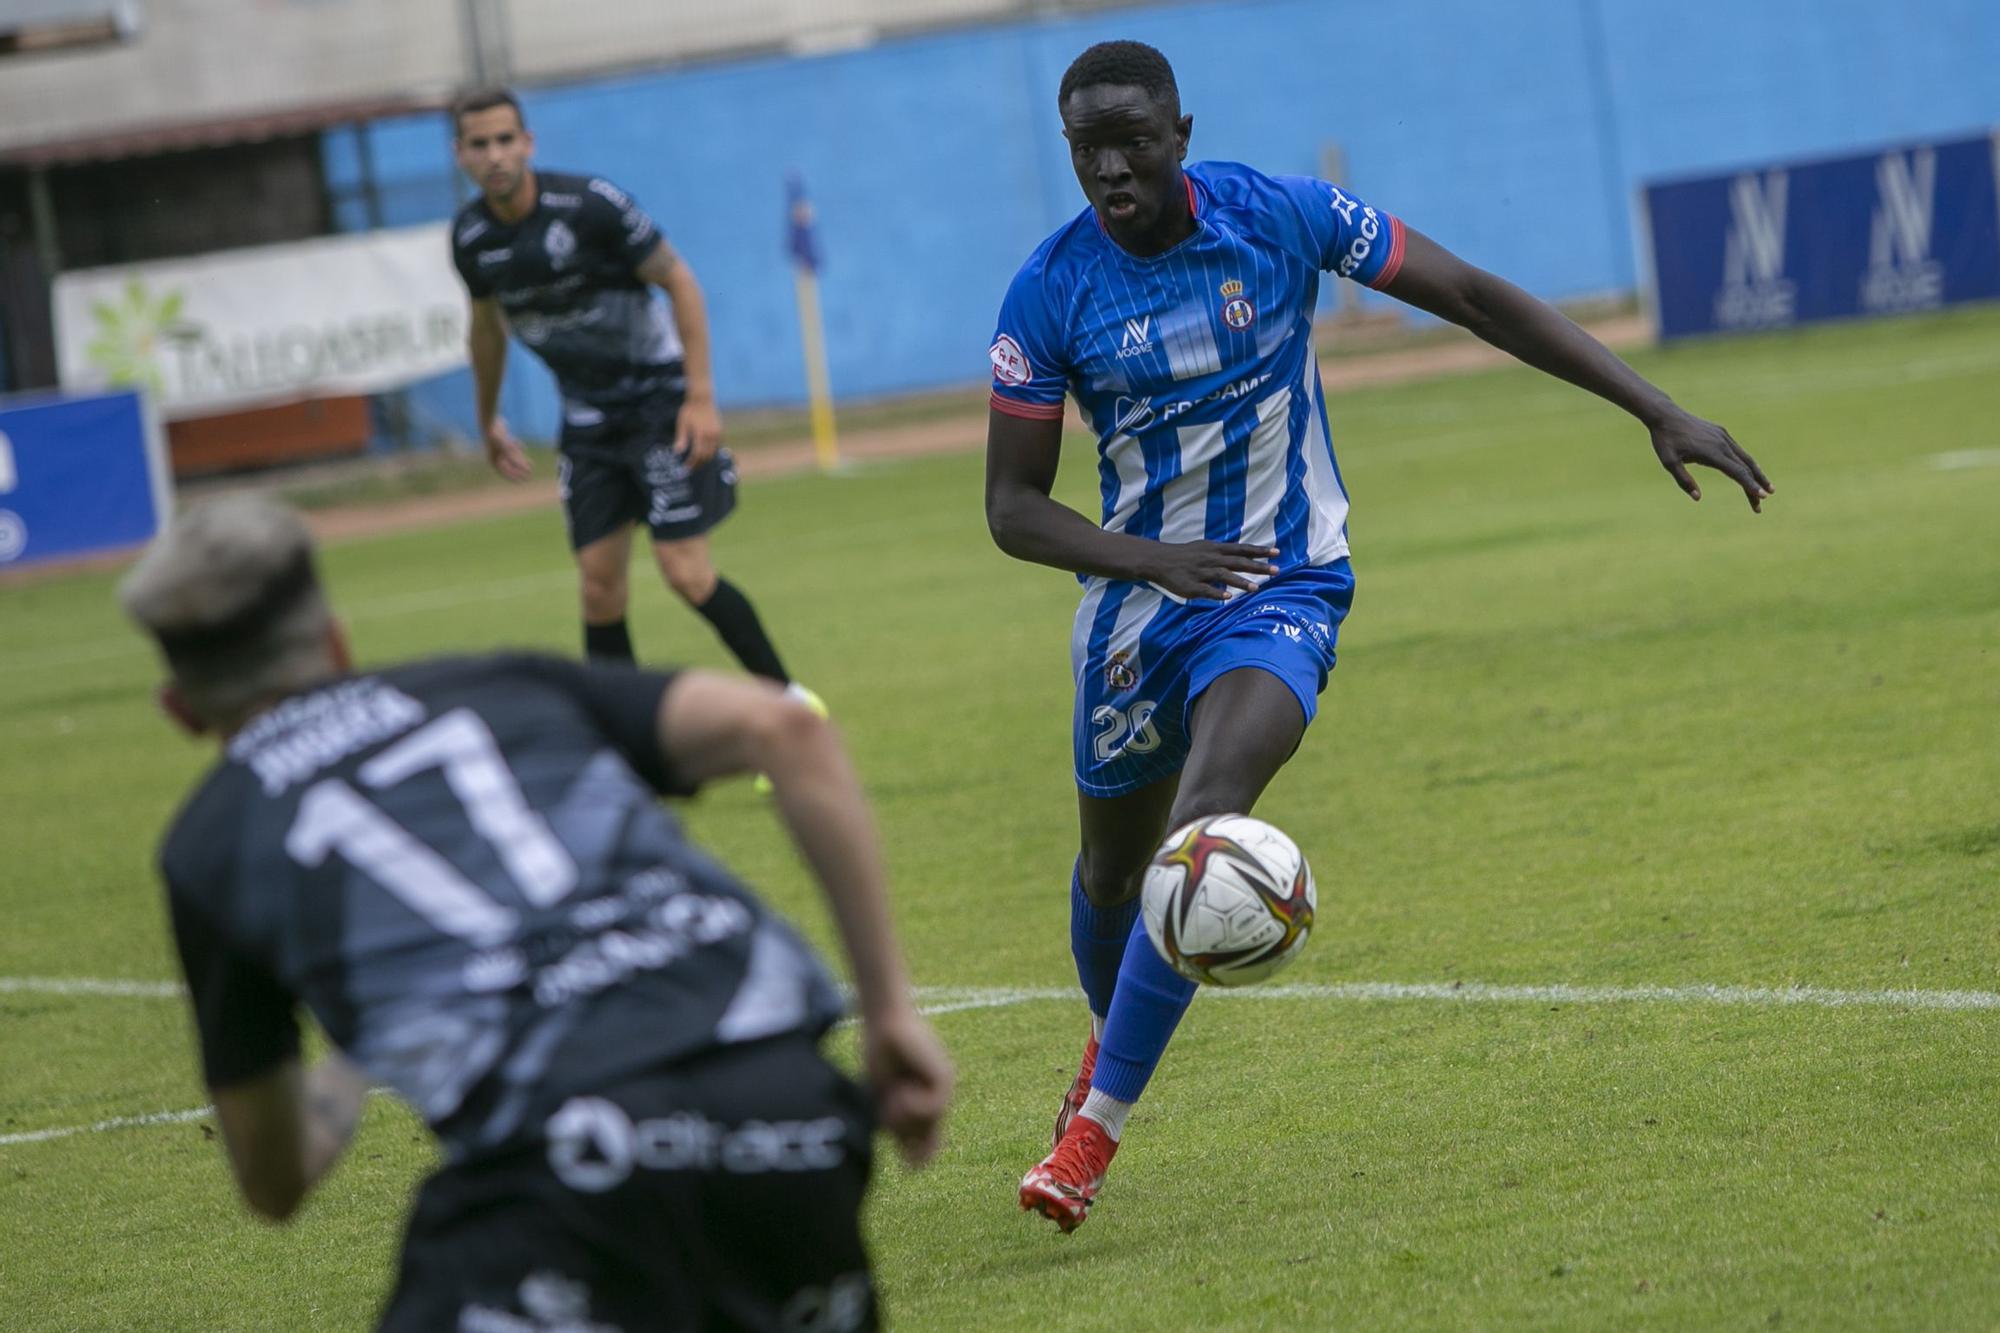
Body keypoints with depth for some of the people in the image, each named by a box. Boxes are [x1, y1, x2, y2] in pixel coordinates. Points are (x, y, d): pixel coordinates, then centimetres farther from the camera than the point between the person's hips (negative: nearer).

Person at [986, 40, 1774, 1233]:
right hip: (1138, 598, 3)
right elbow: (1013, 507, -5)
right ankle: (1115, 1041, 51)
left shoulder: (1280, 216, -13)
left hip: (1283, 589, -3)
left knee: (1203, 825, -27)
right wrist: (1149, 557, -24)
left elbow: (1475, 296, -5)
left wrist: (1658, 409, -8)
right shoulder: (1050, 294, -10)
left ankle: (1097, 1126, -23)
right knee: (1112, 865, 17)